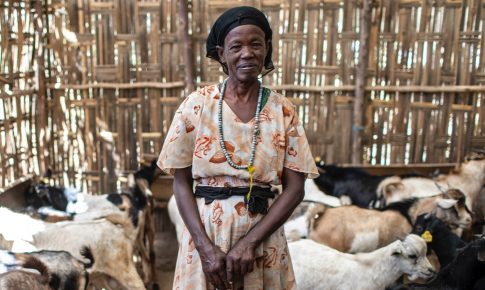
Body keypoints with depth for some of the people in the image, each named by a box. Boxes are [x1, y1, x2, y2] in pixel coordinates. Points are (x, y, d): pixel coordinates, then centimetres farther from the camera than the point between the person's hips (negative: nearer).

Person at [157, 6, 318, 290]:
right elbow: (181, 182, -4)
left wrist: (249, 242, -15)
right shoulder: (196, 104, -5)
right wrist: (206, 247, -13)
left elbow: (295, 188, -5)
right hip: (205, 233, 0)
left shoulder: (283, 110, -3)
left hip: (264, 236, 1)